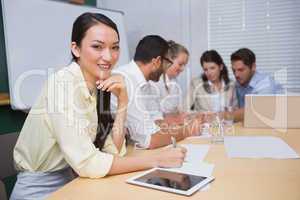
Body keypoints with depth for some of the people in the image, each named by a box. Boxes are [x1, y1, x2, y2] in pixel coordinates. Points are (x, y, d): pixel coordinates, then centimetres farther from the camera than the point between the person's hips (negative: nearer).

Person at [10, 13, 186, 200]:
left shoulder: (101, 85, 0)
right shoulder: (63, 84, -21)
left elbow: (114, 150, -3)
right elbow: (86, 164, -27)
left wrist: (123, 101, -13)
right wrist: (156, 159, -22)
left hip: (71, 182, 6)